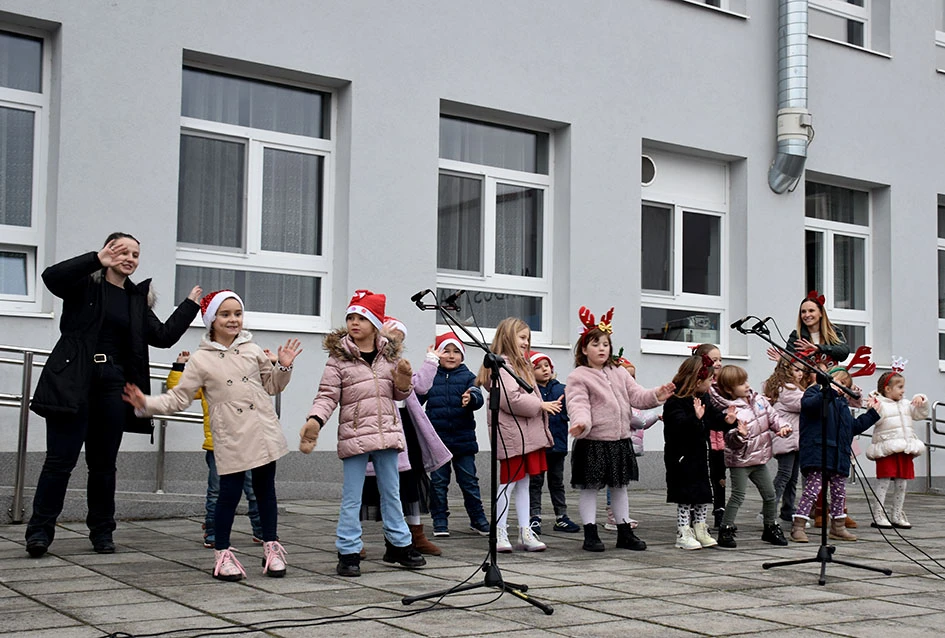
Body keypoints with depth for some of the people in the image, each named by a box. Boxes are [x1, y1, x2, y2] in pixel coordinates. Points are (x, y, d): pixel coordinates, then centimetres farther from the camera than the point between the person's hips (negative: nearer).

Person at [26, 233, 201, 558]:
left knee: (104, 462, 9)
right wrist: (98, 260, -21)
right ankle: (40, 530, 1)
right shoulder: (85, 284, 3)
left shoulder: (137, 299, 16)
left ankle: (102, 531, 19)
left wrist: (191, 305, 13)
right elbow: (51, 276, -17)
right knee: (61, 458, -7)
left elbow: (163, 336, 11)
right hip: (73, 382, -4)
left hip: (113, 385, 5)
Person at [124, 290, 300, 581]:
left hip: (264, 431, 3)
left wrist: (283, 367, 4)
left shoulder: (252, 350, 11)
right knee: (230, 492, -3)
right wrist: (147, 404, -13)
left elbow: (271, 385, 21)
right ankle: (222, 554, 10)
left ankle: (271, 548, 20)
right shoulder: (200, 360, 1)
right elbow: (179, 397, -1)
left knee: (265, 488, 9)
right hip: (231, 437, -3)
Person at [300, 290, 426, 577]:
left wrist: (404, 381, -5)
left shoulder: (390, 355, 9)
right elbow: (327, 395, -9)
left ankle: (399, 545, 28)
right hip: (354, 433, -4)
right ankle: (348, 553, 10)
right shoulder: (339, 357, -5)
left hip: (387, 432, 4)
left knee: (391, 493, 15)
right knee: (351, 497, 2)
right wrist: (314, 420, -26)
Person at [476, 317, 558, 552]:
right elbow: (511, 399, -22)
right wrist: (541, 405, -13)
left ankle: (525, 532, 15)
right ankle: (499, 533, 3)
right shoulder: (501, 365, -13)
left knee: (523, 482, 11)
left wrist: (546, 406, 7)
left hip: (527, 433, 10)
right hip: (511, 434, -10)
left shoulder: (521, 365, 21)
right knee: (508, 482, -4)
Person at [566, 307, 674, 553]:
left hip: (620, 440, 6)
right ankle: (591, 534, 8)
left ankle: (624, 533, 23)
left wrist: (656, 396, -11)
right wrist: (581, 423, -37)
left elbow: (636, 395, 7)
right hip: (593, 442, -6)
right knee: (590, 488, 1)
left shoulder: (619, 372, 12)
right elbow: (579, 404, -17)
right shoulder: (578, 377, -6)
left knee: (619, 487, 14)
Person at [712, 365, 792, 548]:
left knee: (770, 494, 13)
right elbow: (731, 440, -24)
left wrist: (781, 427, -10)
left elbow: (771, 416, 8)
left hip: (759, 458, 7)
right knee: (738, 496, -9)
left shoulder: (758, 399, 0)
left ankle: (771, 528, 29)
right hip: (740, 460, -7)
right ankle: (725, 531, -1)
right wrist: (739, 435, -44)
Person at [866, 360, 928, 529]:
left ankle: (896, 515, 19)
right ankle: (878, 515, -1)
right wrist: (875, 410, -31)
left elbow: (921, 414, 20)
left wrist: (921, 401, 5)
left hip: (905, 449, 7)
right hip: (887, 449, -7)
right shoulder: (879, 403, -6)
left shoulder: (906, 404, 16)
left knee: (901, 483, 10)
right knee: (884, 482, -6)